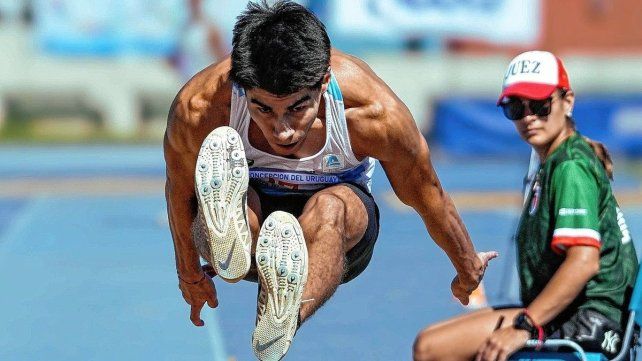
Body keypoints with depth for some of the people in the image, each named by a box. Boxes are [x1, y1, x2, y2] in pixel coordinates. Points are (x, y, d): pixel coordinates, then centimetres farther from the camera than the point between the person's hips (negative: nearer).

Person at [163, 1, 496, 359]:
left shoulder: (374, 111, -28)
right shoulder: (199, 108, -28)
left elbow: (428, 196, -9)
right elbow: (180, 189, -7)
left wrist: (468, 269, 7)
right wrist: (190, 274, 8)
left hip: (341, 234, -1)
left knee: (329, 208, -39)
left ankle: (285, 317, -66)